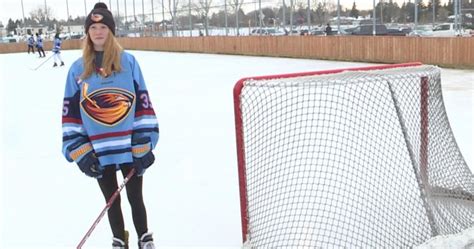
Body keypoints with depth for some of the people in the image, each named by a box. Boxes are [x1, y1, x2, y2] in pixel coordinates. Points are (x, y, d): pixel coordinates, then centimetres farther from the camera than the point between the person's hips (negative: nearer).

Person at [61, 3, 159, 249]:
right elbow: (70, 113, 3)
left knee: (136, 198, 11)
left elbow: (143, 104, -4)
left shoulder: (128, 61, -3)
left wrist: (144, 144, -9)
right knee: (112, 201, 16)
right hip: (97, 152, 2)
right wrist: (79, 151, -4)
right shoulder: (78, 68, 2)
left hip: (130, 147, -2)